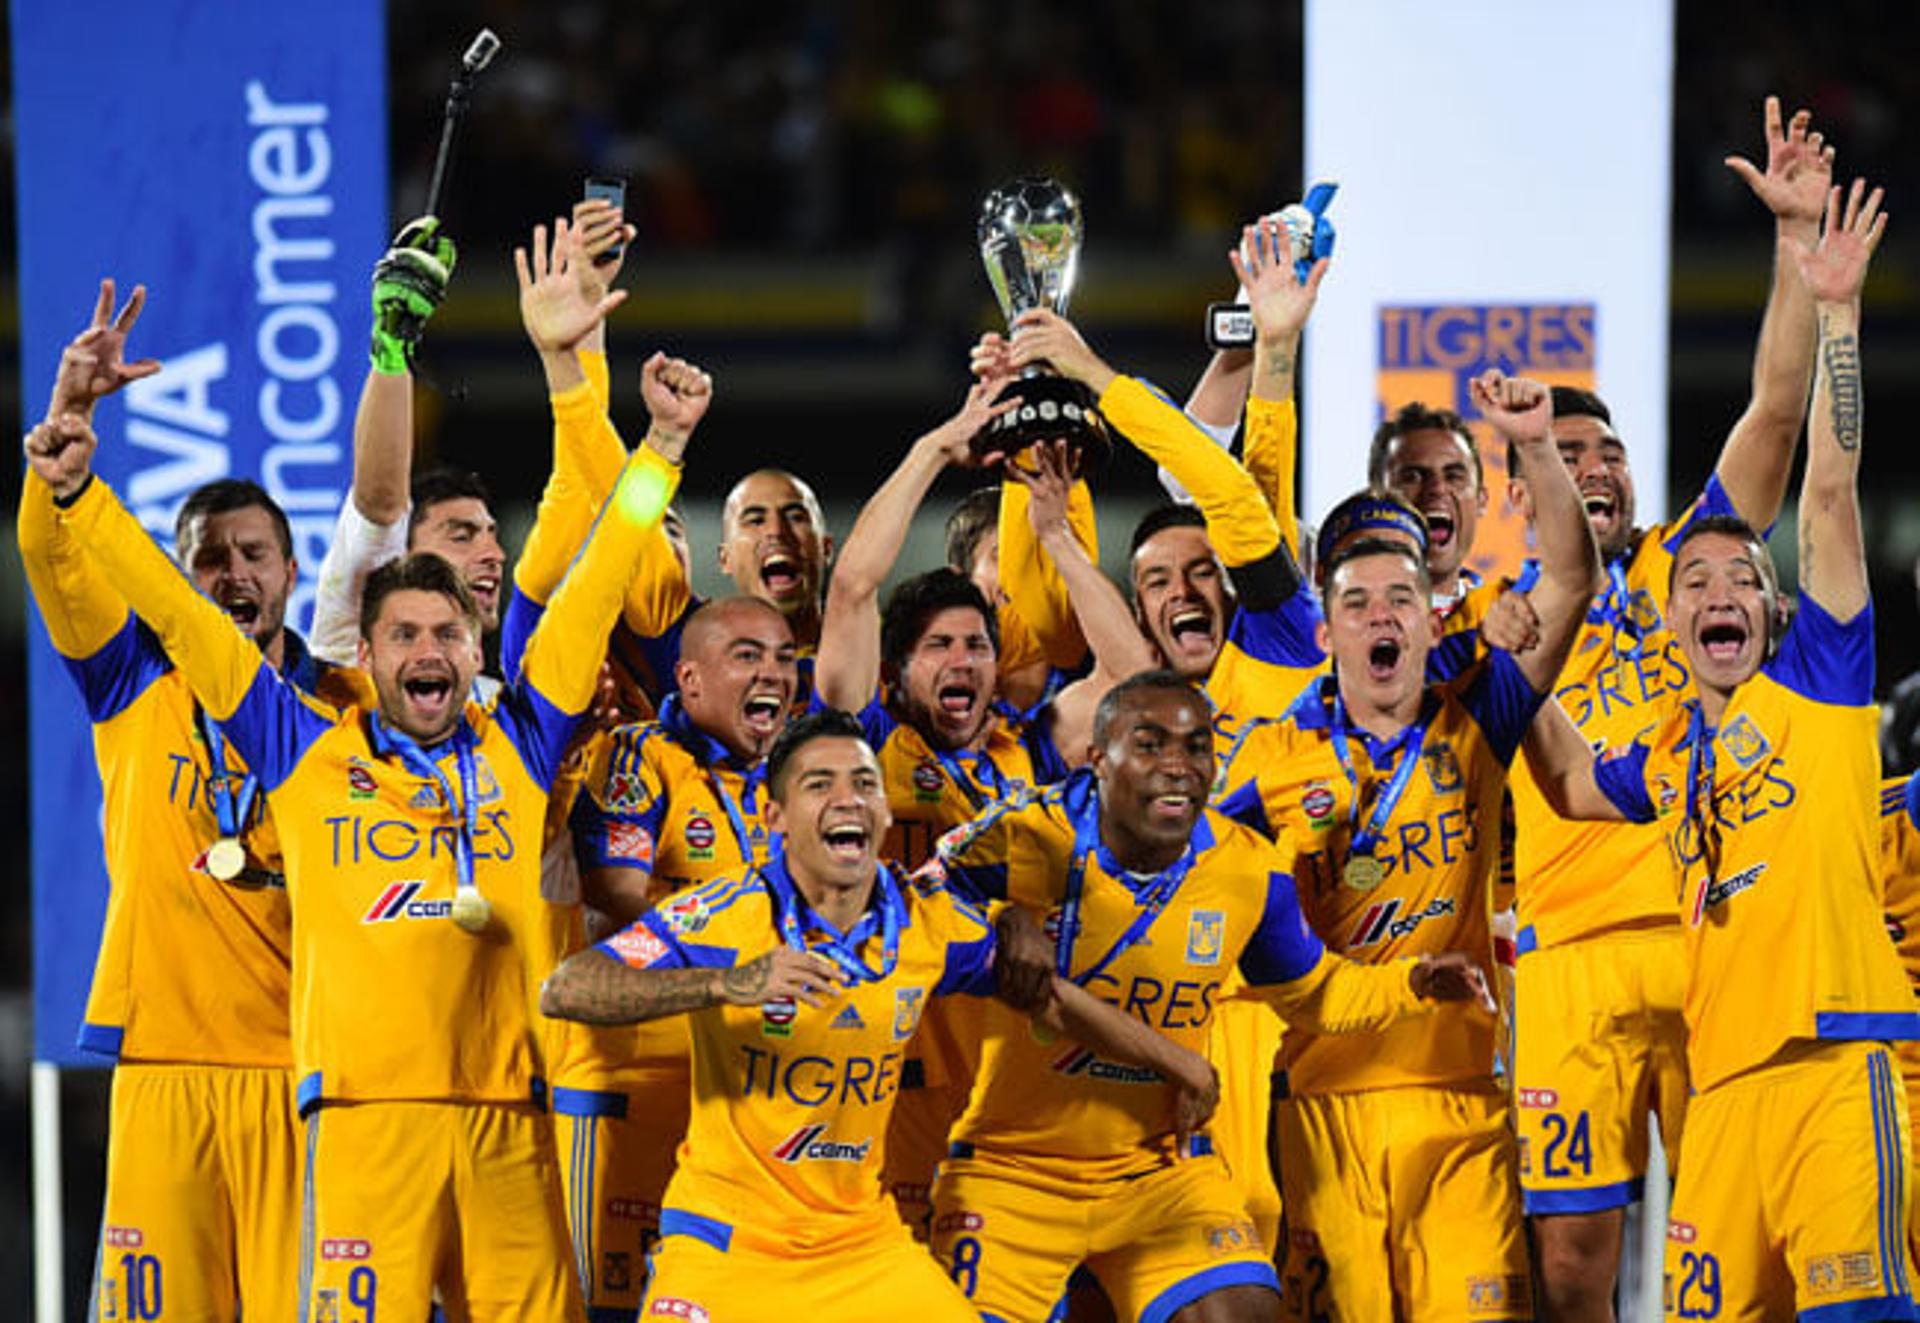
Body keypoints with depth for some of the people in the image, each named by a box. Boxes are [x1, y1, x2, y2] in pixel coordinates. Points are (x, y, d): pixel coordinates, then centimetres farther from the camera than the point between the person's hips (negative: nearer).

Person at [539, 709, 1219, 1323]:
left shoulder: (929, 919, -1)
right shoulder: (729, 915, -15)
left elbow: (1038, 993, 17)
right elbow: (564, 990, -24)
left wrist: (1177, 1061, 24)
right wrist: (727, 984, -36)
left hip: (863, 1240, 5)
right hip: (726, 1242, -5)